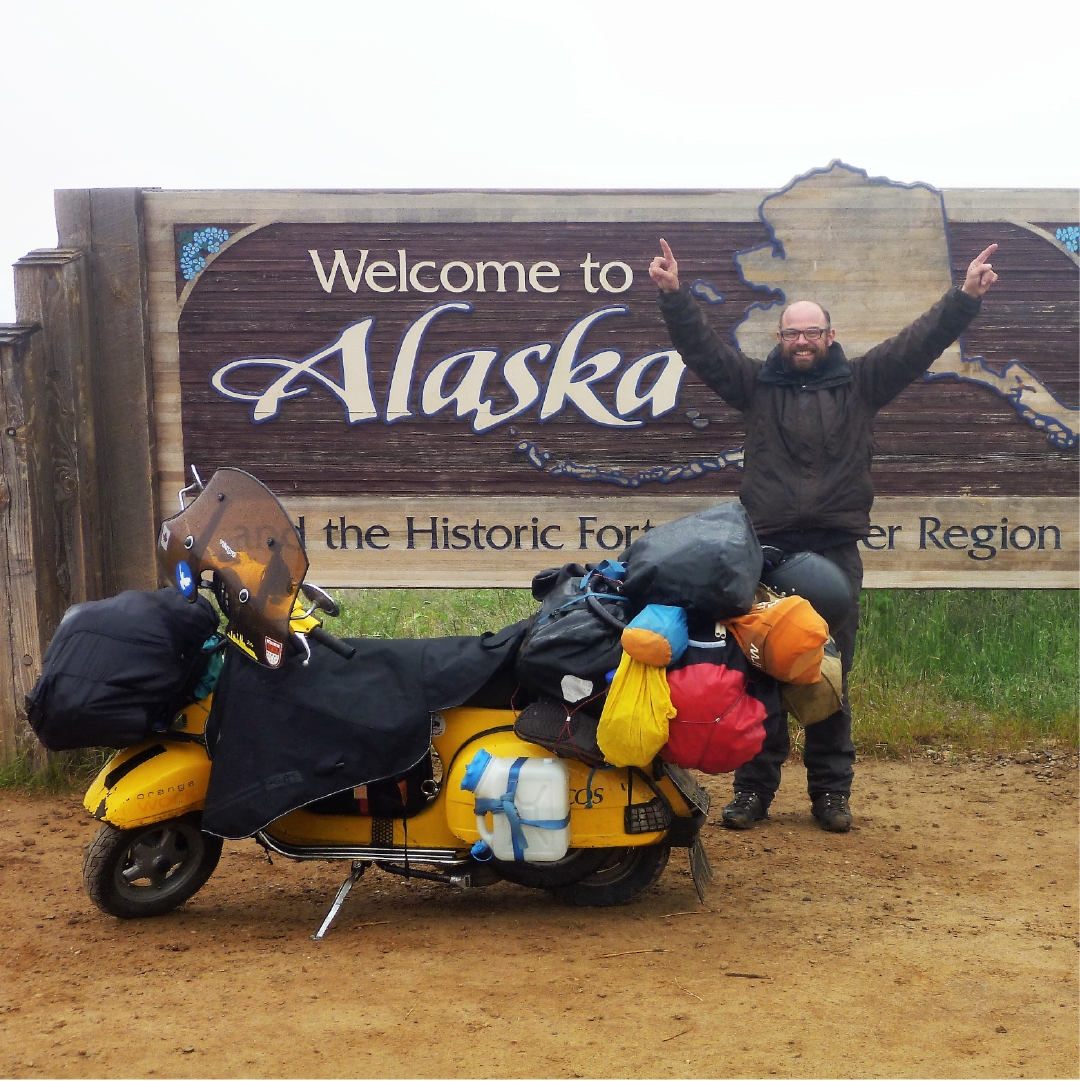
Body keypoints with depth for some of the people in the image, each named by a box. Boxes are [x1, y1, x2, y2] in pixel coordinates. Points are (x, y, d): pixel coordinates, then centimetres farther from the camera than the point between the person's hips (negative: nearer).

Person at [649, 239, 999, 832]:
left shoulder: (860, 382, 10)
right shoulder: (755, 383, 10)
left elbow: (920, 342, 4)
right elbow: (702, 345, 3)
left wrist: (964, 298, -7)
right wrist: (673, 295, -10)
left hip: (836, 550, 0)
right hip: (767, 549, 0)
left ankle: (831, 790, 13)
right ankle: (754, 787, 10)